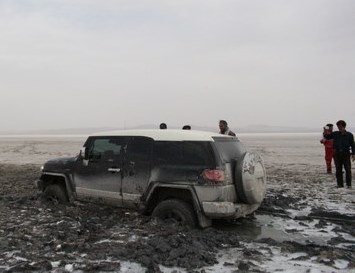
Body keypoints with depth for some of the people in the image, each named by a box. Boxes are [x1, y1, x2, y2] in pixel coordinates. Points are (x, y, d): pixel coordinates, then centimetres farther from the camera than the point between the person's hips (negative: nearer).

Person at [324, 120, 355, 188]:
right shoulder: (335, 134, 4)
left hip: (346, 154, -1)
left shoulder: (349, 135, 1)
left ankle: (348, 184, 7)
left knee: (348, 170, -1)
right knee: (338, 170, 5)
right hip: (337, 154, 2)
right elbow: (327, 137, 12)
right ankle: (340, 184, 13)